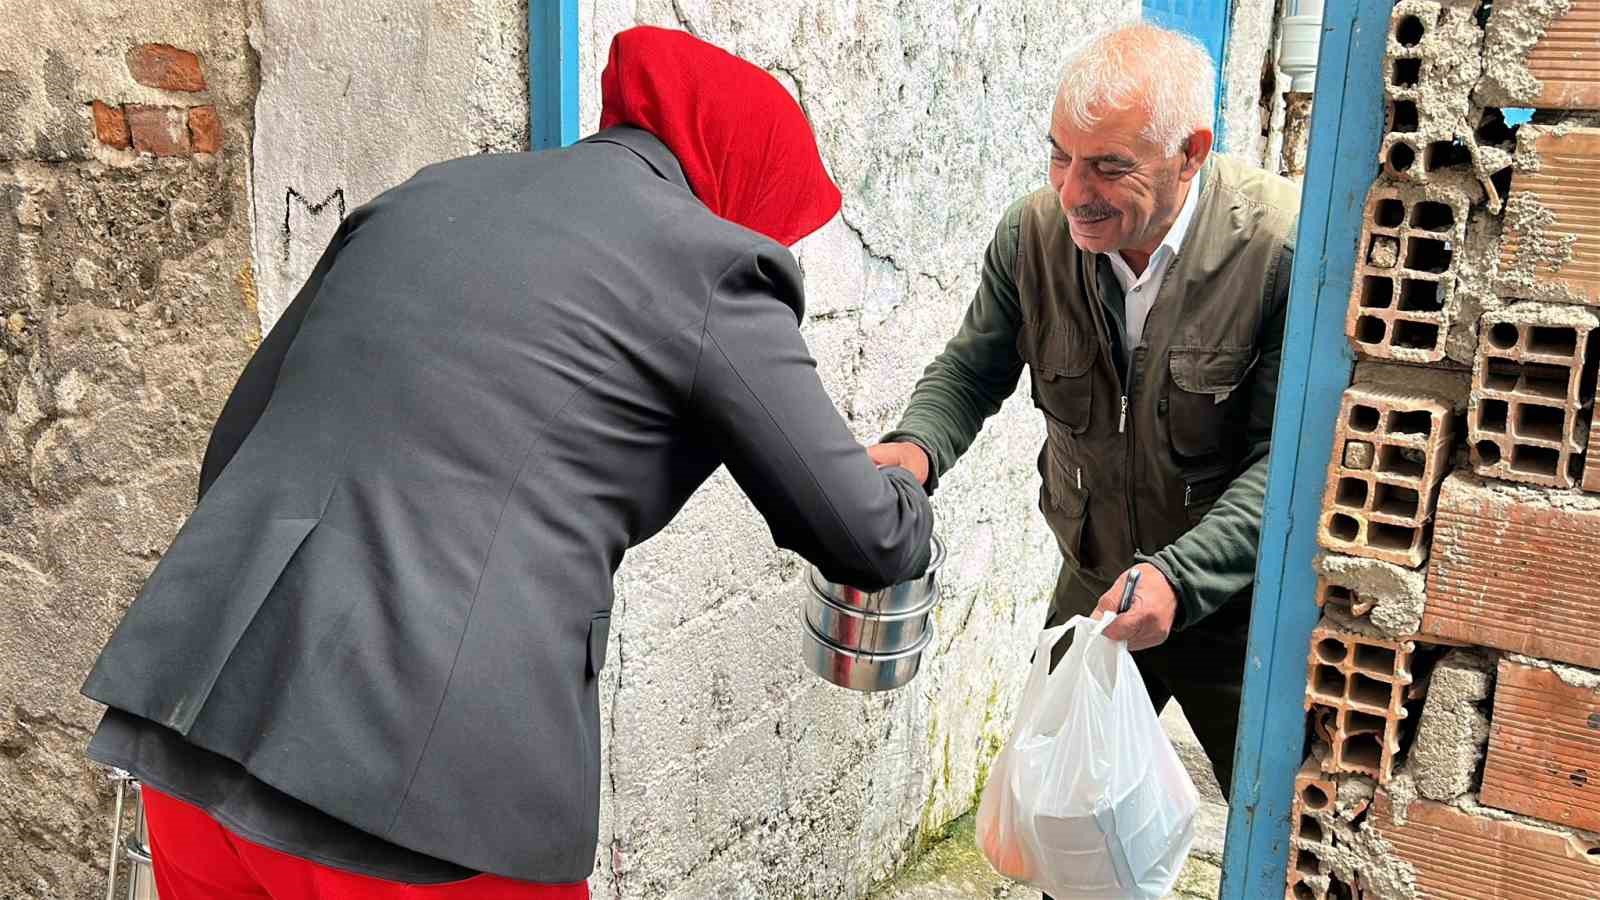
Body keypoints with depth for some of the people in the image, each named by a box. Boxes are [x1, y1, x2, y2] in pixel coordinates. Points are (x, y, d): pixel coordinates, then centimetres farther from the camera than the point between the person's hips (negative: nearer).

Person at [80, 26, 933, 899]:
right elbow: (866, 542, 4)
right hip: (423, 789, -6)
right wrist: (901, 492, 26)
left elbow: (233, 451, 18)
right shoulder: (709, 264, -2)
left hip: (201, 734, 7)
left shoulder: (423, 197, 15)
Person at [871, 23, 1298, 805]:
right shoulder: (1034, 231, -13)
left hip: (1238, 601, -3)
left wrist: (1180, 578, -35)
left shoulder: (1284, 246, -25)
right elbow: (974, 368, 0)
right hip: (1095, 587, 4)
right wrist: (916, 446, -22)